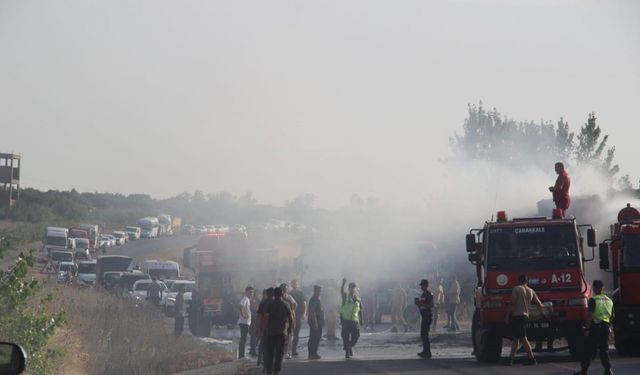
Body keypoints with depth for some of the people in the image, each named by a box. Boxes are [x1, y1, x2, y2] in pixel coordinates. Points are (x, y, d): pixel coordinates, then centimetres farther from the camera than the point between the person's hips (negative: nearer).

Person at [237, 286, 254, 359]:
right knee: (243, 339, -9)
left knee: (243, 339, 13)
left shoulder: (248, 300, 18)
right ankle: (241, 355, -8)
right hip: (244, 322, -10)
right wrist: (243, 315, -24)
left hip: (247, 322, 10)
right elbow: (240, 306, -28)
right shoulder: (245, 299, -12)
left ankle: (241, 355, 17)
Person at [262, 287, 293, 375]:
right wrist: (289, 330, 18)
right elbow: (291, 319, 5)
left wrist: (263, 331, -6)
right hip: (282, 333, 1)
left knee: (269, 353, 8)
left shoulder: (269, 305, -3)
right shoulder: (285, 306, 2)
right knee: (279, 353, 3)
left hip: (270, 332, -1)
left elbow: (266, 318, -10)